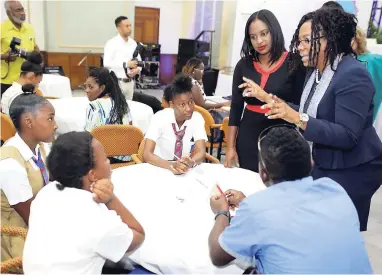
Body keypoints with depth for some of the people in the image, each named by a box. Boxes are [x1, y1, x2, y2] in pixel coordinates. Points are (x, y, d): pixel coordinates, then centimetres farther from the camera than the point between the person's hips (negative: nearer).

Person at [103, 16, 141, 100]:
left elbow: (139, 60, 14)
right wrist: (126, 64, -20)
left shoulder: (133, 43, 8)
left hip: (130, 82, 5)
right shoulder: (112, 43, -9)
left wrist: (137, 69, -9)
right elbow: (107, 63, -18)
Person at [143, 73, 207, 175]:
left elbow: (201, 152, -15)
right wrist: (171, 165, -36)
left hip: (183, 169, 3)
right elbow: (147, 155, -21)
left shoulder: (197, 118, -9)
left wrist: (191, 162, -36)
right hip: (159, 168, -3)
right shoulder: (159, 118, -15)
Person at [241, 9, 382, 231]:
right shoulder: (318, 72, 5)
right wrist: (267, 98, 6)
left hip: (352, 171, -8)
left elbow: (347, 136, -29)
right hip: (323, 166, 8)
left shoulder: (353, 75, -22)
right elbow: (311, 115, 7)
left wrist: (298, 118, -37)